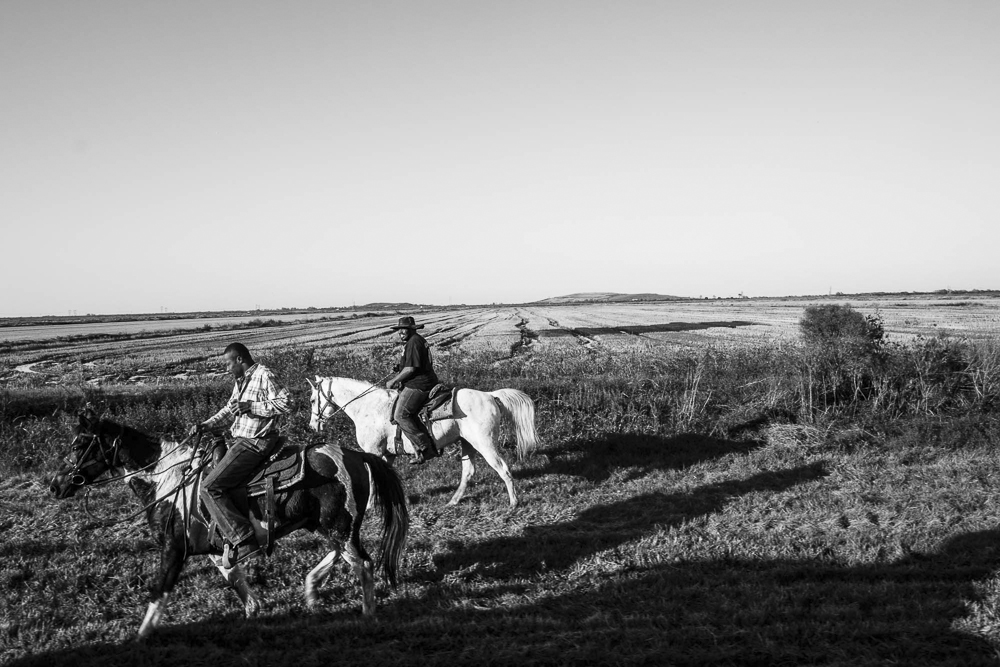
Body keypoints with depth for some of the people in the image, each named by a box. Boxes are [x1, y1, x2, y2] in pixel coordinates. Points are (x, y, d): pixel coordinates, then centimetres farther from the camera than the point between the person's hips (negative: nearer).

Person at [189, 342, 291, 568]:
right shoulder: (241, 380, 16)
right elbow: (229, 411, 23)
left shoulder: (263, 375, -14)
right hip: (242, 440, 11)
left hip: (254, 444, -11)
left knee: (210, 487, -15)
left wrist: (250, 407, -23)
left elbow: (285, 403, -21)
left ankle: (243, 539, -19)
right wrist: (205, 426, 9)